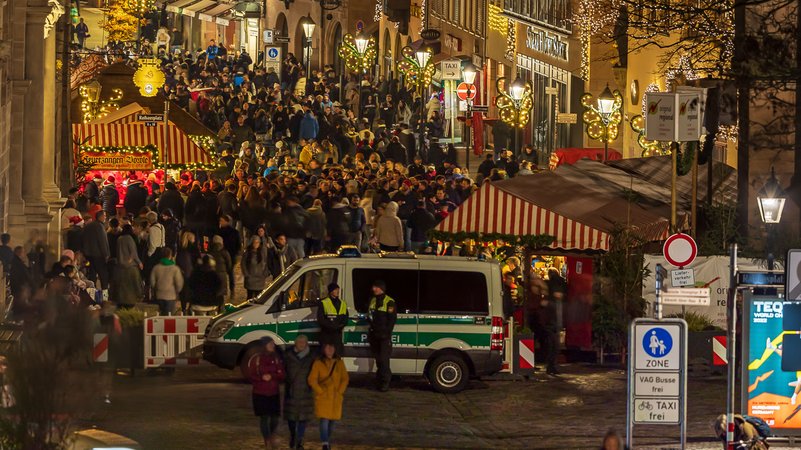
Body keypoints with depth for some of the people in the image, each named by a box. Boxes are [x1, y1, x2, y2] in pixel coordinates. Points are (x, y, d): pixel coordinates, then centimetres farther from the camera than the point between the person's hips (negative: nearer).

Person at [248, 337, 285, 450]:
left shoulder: (276, 358, 4)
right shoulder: (255, 359, -3)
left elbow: (282, 375, 1)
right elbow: (251, 376, -3)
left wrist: (271, 376, -17)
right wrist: (262, 378, -20)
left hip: (274, 393, 2)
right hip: (260, 393, -2)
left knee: (275, 417, -1)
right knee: (264, 418, -1)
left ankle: (272, 434, 31)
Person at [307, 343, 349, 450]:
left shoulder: (339, 363, 5)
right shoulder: (318, 363, -5)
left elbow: (345, 379, 6)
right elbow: (312, 380, -6)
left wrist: (340, 391, -5)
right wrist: (321, 392, -12)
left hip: (336, 397, 4)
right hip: (323, 397, -4)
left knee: (332, 421, 12)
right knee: (324, 420, -13)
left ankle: (328, 440, 32)